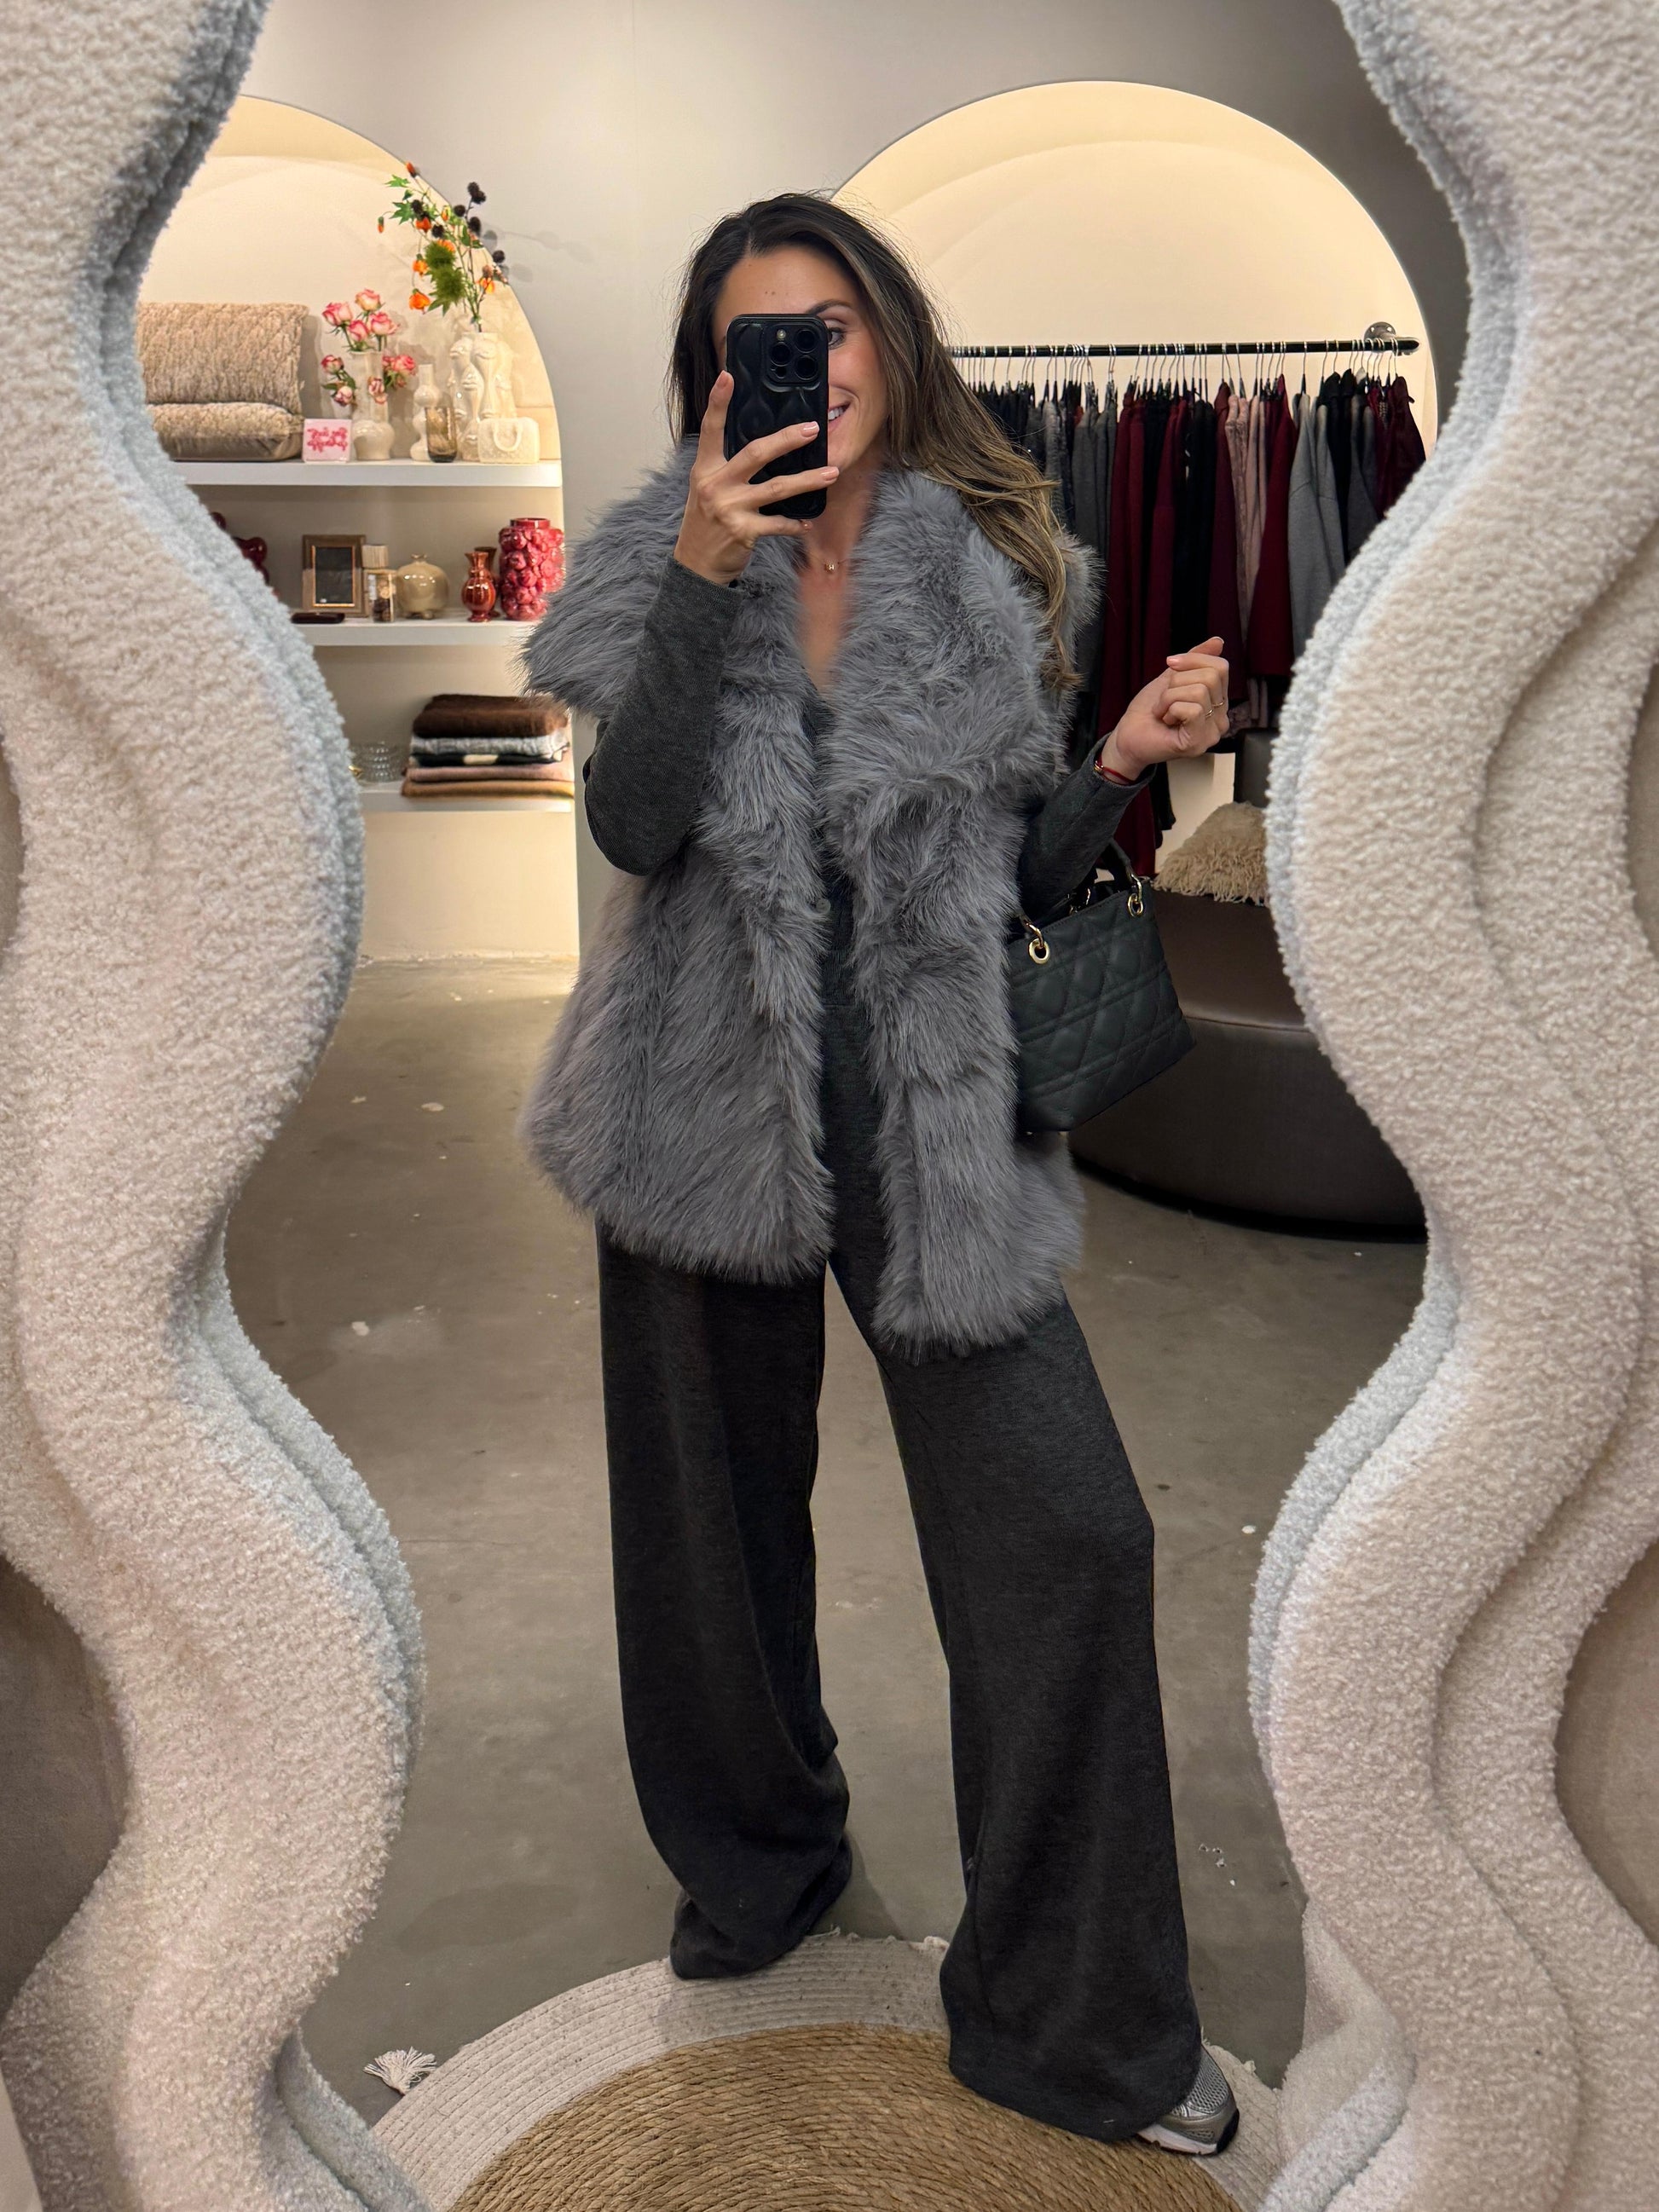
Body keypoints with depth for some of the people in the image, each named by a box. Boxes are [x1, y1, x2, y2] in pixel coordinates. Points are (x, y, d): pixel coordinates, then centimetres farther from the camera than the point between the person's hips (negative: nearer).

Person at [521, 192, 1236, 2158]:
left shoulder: (995, 577, 3)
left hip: (934, 1113, 0)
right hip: (708, 1098, 1)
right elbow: (634, 830, -15)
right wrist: (707, 577, -22)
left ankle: (1070, 2025, 9)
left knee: (1068, 1533, -9)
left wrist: (1126, 765, -11)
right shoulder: (659, 568, 2)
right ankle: (757, 1862, 42)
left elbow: (1029, 880, 7)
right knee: (715, 1515, 13)